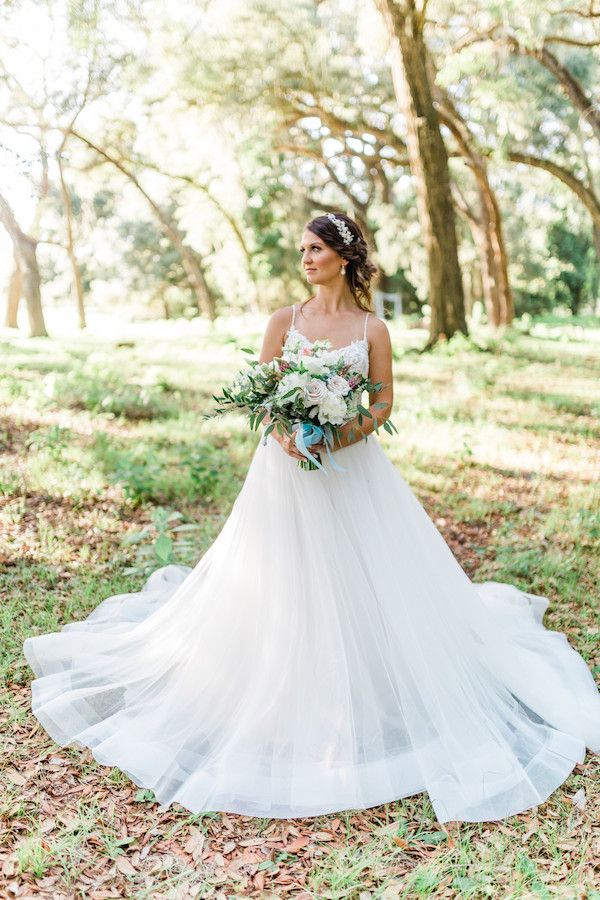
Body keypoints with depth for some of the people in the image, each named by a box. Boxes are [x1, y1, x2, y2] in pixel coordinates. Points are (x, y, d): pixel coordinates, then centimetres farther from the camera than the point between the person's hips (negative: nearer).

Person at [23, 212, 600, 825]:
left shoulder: (371, 328, 2)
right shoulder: (283, 320, 4)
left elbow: (384, 399, 1)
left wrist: (340, 435, -16)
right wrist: (282, 434, -18)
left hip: (353, 468, 0)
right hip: (287, 464, 1)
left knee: (360, 580, 2)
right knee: (284, 584, 3)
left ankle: (356, 713, 20)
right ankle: (286, 710, 21)